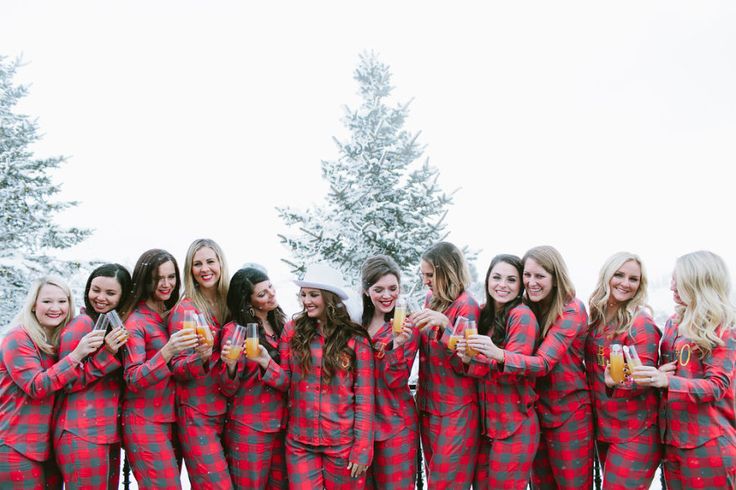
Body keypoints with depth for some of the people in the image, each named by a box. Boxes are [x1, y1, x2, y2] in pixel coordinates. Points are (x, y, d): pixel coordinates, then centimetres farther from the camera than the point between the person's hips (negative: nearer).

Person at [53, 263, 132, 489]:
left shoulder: (118, 326, 13)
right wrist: (106, 354, -21)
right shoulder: (81, 324, -10)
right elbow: (65, 383, -13)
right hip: (82, 435, -8)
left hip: (109, 433, 8)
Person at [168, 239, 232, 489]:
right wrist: (201, 357, -28)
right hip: (196, 416, -6)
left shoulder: (228, 305, 9)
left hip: (225, 412, 6)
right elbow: (176, 368, -10)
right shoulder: (185, 309, -7)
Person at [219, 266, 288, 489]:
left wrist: (267, 361, -4)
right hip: (249, 429, -5)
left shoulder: (282, 326, 8)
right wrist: (231, 365, -27)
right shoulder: (234, 331, -7)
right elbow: (228, 390, -8)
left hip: (282, 426, 5)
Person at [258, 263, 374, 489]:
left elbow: (364, 397, -4)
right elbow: (286, 381, 4)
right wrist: (266, 362, -15)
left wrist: (362, 448, -7)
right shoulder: (293, 330, 2)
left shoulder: (355, 338, -4)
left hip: (343, 444, -1)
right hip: (300, 443, 2)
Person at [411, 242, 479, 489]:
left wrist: (444, 324, -28)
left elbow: (463, 365, -17)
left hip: (455, 411, -7)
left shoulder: (466, 306, -14)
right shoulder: (431, 299, 8)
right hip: (428, 404, 7)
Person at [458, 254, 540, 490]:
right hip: (486, 421, 7)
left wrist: (494, 355, -36)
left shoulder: (522, 315, -13)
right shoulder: (484, 313, 8)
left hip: (514, 425, -6)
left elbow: (514, 371, -19)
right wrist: (469, 358, -5)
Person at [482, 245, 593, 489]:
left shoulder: (572, 310, -16)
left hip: (569, 414, -6)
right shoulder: (528, 310, 3)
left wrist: (500, 355, -44)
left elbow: (544, 362, -27)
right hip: (536, 412, 6)